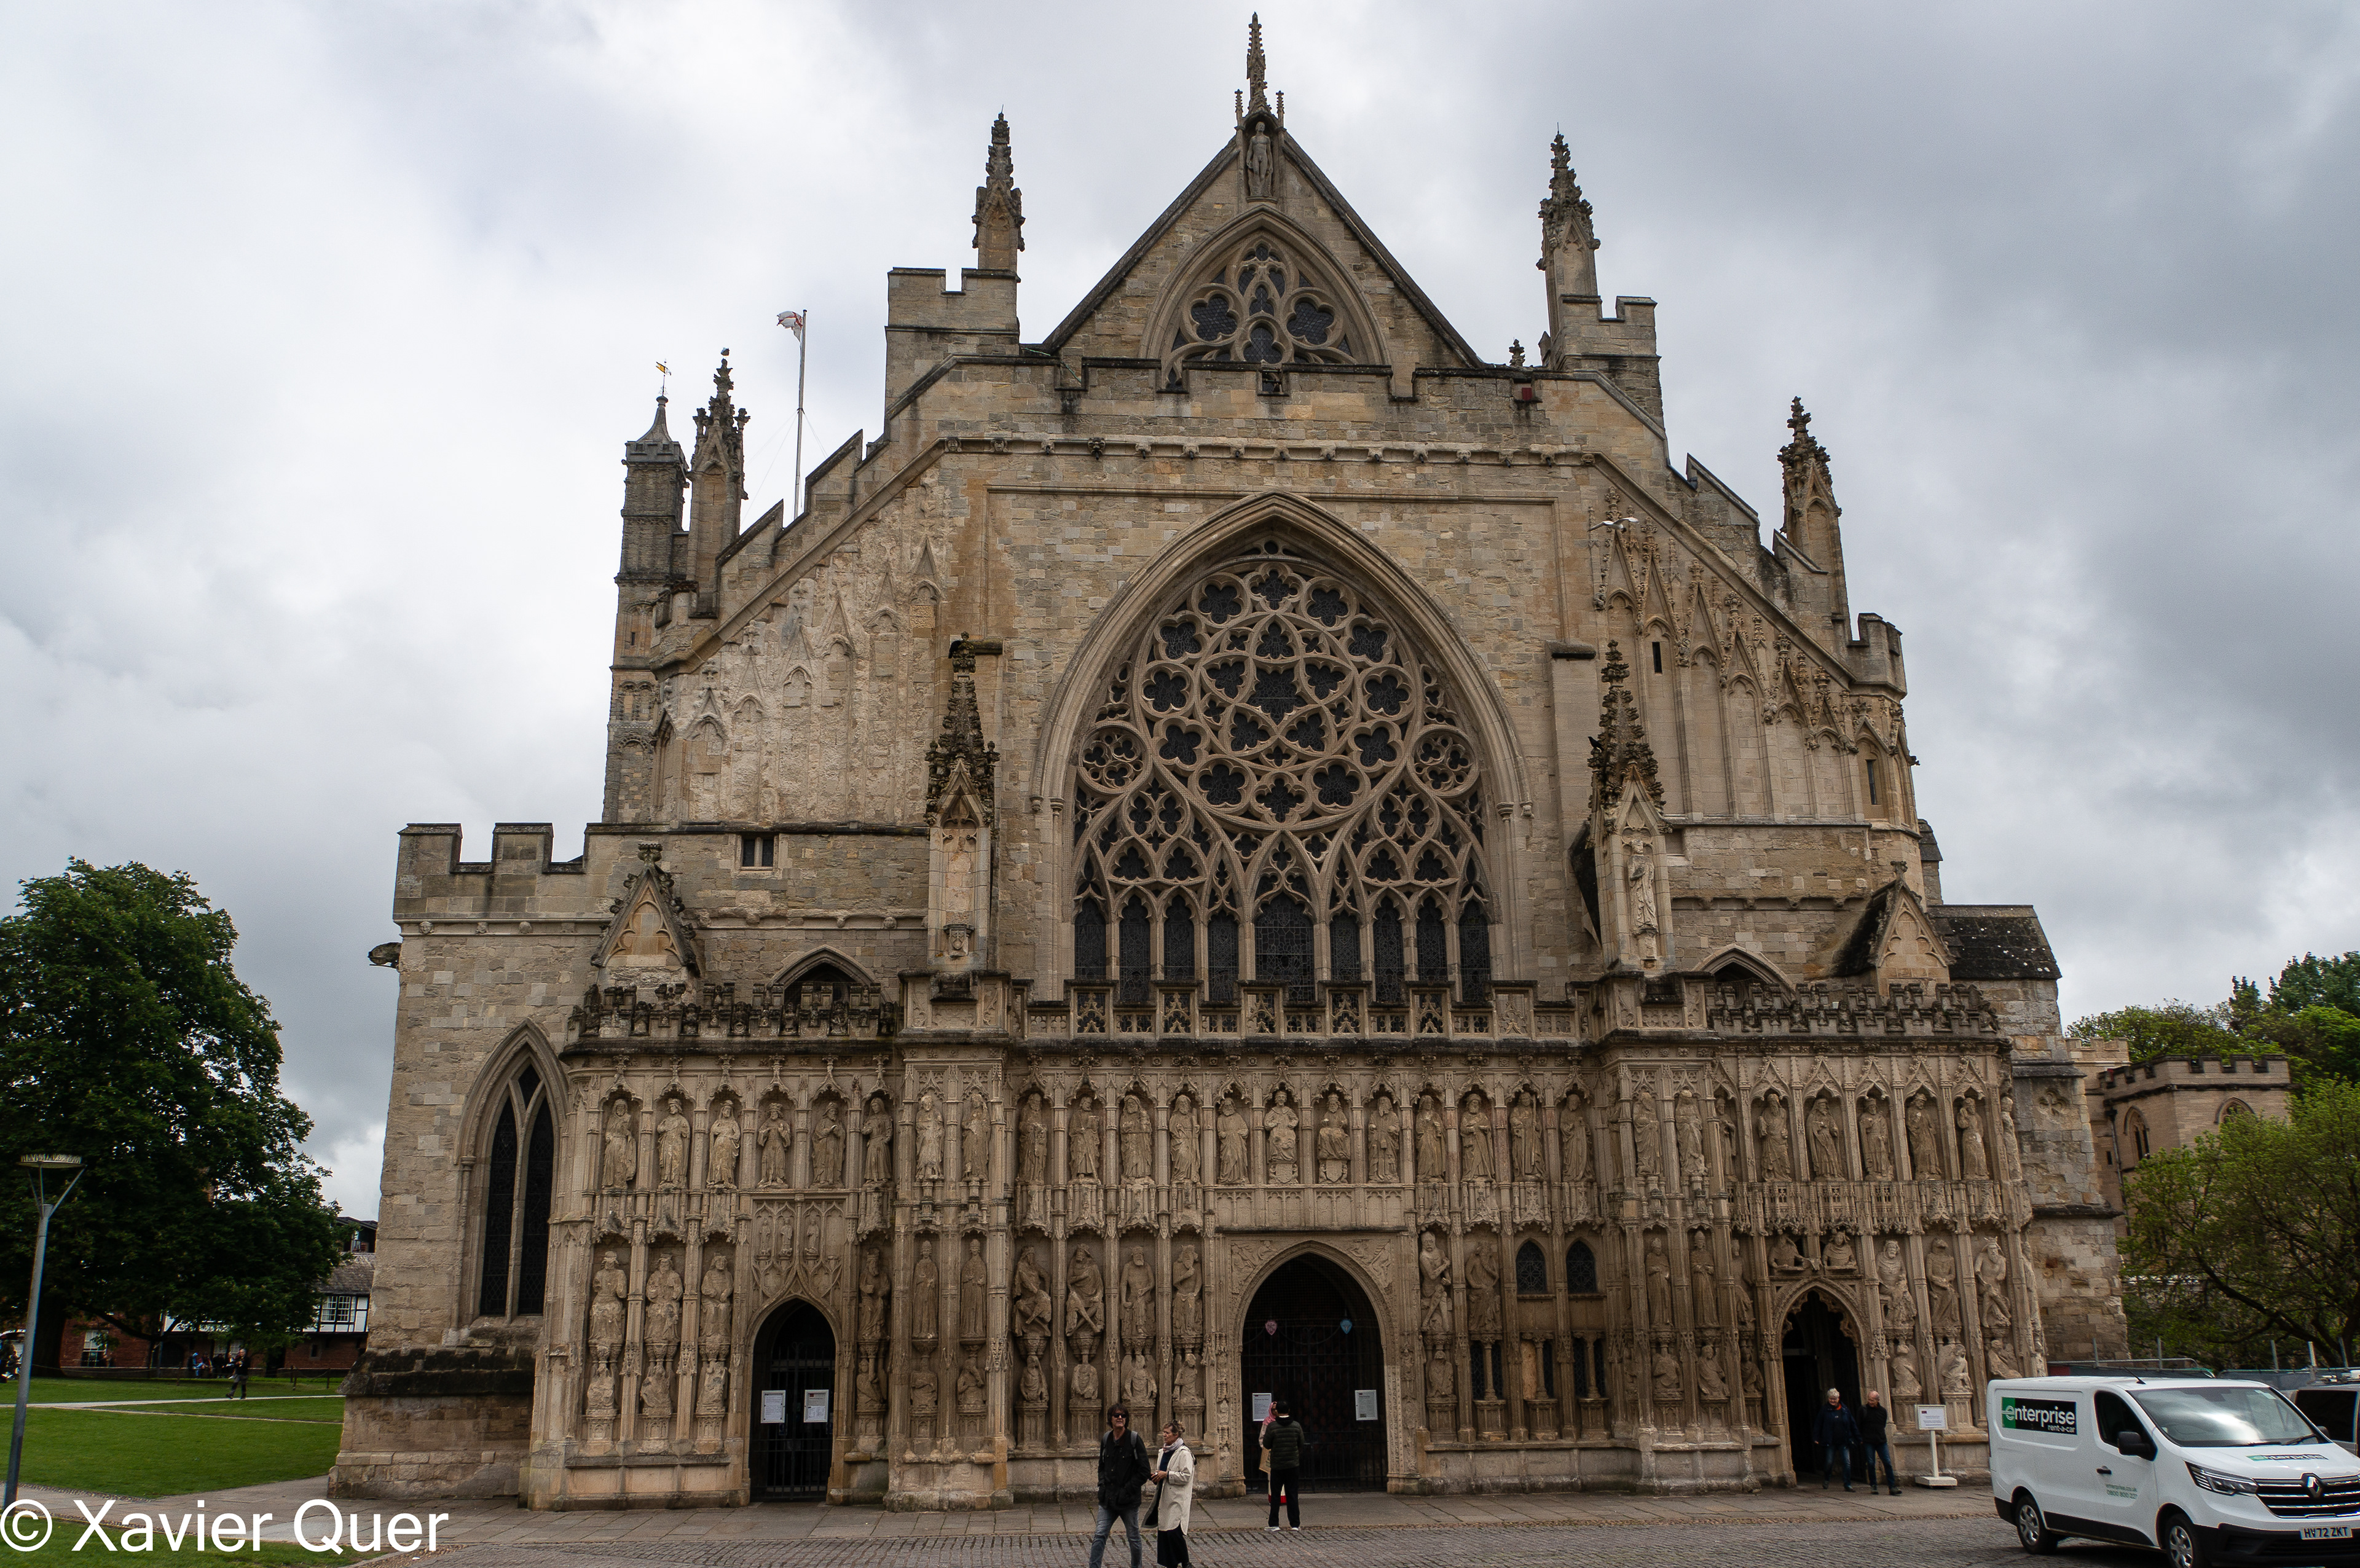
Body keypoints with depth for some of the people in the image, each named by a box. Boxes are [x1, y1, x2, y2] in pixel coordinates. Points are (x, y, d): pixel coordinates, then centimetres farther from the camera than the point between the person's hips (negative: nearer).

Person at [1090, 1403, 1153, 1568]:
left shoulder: (1135, 1439, -8)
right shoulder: (1105, 1439, 6)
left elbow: (1144, 1471, -8)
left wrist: (1127, 1490, -13)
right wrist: (1102, 1486, 5)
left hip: (1129, 1499, -3)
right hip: (1107, 1499, 4)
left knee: (1133, 1538, 9)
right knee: (1099, 1536, -4)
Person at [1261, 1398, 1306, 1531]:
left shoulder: (1272, 1427, -12)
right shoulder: (1296, 1426, -4)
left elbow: (1266, 1446, -4)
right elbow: (1301, 1445, 5)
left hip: (1277, 1466, -2)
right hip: (1293, 1465, 2)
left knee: (1275, 1495, 8)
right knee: (1292, 1495, 7)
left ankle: (1274, 1525, 8)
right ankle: (1295, 1524, 6)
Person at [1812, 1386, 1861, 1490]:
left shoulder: (1845, 1410, 7)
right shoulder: (1824, 1410, 0)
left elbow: (1853, 1425, 13)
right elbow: (1818, 1424, 0)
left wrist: (1858, 1439, 11)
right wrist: (1816, 1438, -9)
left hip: (1844, 1442, 2)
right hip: (1830, 1442, -2)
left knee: (1847, 1463, -4)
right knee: (1829, 1462, 0)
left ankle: (1848, 1485, 3)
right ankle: (1826, 1481, 25)